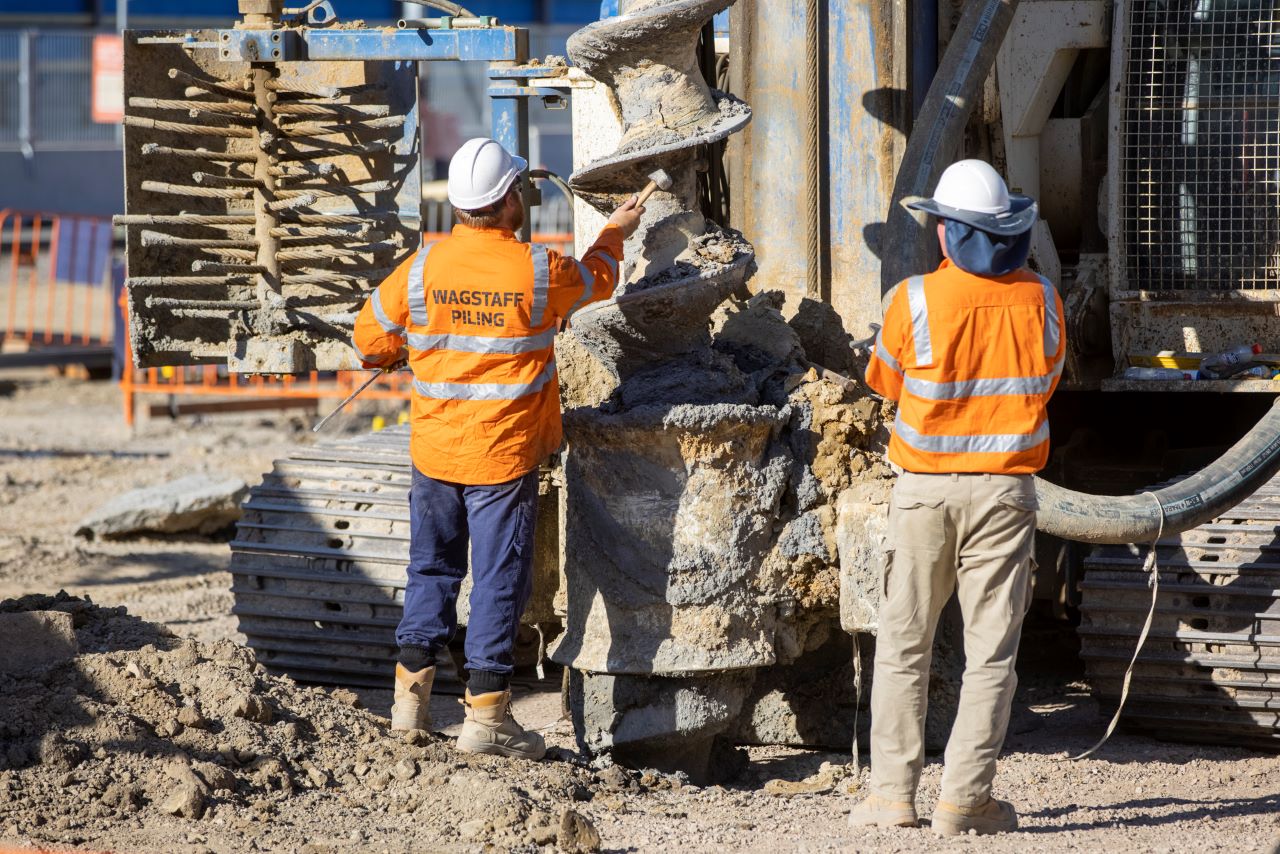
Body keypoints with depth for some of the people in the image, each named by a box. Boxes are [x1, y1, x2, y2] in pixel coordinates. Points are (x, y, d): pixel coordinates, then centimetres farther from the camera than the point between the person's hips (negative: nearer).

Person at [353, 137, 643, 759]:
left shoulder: (420, 269, -6)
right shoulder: (538, 271, -12)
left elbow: (372, 338, 7)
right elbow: (595, 281, 11)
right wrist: (615, 234, 31)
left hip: (433, 448, 3)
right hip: (504, 453, -3)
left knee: (432, 568, 17)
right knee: (500, 578, 2)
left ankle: (410, 695, 16)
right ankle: (486, 713, 2)